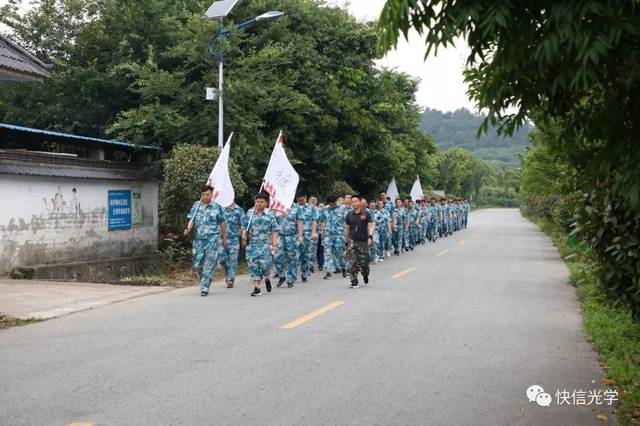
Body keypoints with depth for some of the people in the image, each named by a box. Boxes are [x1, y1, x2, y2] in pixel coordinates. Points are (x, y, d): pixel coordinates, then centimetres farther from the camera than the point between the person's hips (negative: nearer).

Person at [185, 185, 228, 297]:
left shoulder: (217, 207, 2)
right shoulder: (196, 206, 8)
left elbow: (222, 223, 8)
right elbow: (191, 219, 3)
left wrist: (224, 238, 11)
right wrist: (188, 229, -17)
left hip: (213, 238, -3)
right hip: (199, 238, 3)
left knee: (208, 264, -7)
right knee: (197, 263, 4)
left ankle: (204, 288, -4)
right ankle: (207, 279, 31)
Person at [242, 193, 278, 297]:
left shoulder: (270, 216, 1)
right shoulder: (250, 213, 5)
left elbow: (274, 230, 2)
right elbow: (244, 227, 10)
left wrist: (274, 244, -5)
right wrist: (244, 236, -7)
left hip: (265, 244, -2)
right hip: (252, 244, 2)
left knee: (265, 264, -8)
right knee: (253, 265, -3)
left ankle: (267, 279, 26)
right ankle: (257, 288, 3)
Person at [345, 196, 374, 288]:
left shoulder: (366, 213, -1)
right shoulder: (349, 215, 6)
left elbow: (371, 225, -4)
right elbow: (346, 228, 13)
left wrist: (370, 236, -19)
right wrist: (346, 241, 12)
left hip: (363, 240, -1)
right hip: (352, 240, 1)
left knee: (364, 261, 6)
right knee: (353, 262, -7)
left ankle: (365, 275, 37)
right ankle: (354, 282, -5)